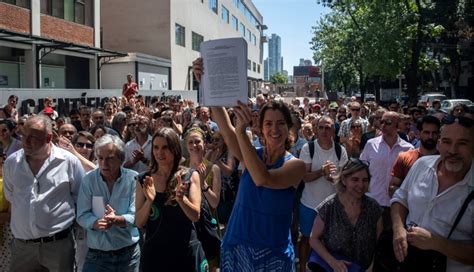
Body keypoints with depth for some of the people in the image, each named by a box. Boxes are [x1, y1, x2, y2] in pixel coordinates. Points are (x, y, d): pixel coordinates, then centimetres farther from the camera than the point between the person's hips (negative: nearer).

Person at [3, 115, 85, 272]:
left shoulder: (69, 161, -9)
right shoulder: (11, 162, 1)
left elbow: (82, 198, 1)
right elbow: (10, 195, 17)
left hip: (59, 243, -3)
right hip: (22, 244, 3)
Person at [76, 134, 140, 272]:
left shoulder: (133, 179, -9)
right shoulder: (89, 179, -5)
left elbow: (136, 216, -13)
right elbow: (82, 216, -7)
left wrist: (117, 220, -32)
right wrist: (96, 223, -28)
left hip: (129, 252, 0)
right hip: (96, 253, 0)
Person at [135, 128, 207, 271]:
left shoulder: (190, 176, -4)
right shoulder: (144, 179, 0)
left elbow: (195, 216, -9)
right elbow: (139, 223, -2)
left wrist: (181, 198, -27)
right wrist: (149, 200, -19)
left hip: (186, 251, -1)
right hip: (154, 252, 1)